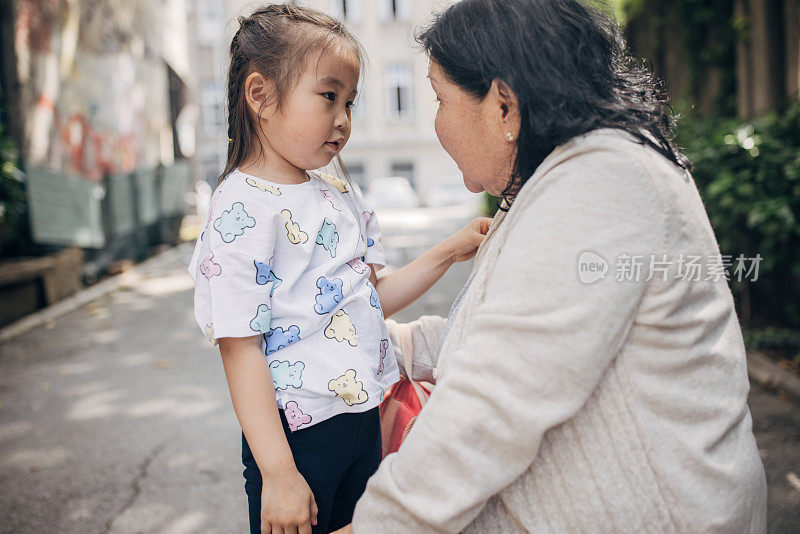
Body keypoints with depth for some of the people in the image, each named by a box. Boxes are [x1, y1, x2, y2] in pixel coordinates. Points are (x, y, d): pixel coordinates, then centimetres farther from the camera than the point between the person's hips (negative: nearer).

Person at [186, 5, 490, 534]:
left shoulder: (342, 197, 7)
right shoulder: (241, 211, -17)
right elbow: (241, 350, -19)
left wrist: (449, 251, 6)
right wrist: (277, 472, -20)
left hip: (365, 419, 8)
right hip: (296, 432, -7)